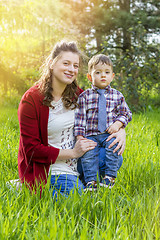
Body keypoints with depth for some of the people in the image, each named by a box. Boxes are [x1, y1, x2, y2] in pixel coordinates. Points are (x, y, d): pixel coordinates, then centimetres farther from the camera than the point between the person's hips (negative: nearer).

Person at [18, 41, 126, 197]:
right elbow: (31, 149, -15)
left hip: (76, 165, 7)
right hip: (51, 171, -7)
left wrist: (120, 129, -7)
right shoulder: (31, 99, -14)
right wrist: (73, 153, -18)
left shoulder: (76, 94, 4)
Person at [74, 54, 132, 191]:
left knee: (113, 146, -29)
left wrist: (117, 124, -7)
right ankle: (91, 181, -19)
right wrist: (80, 136, -5)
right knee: (88, 153, -25)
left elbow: (126, 113, 13)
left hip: (110, 133, 0)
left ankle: (110, 176, -19)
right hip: (91, 135, 0)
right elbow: (80, 118, 4)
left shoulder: (117, 96, 10)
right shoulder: (85, 96, 7)